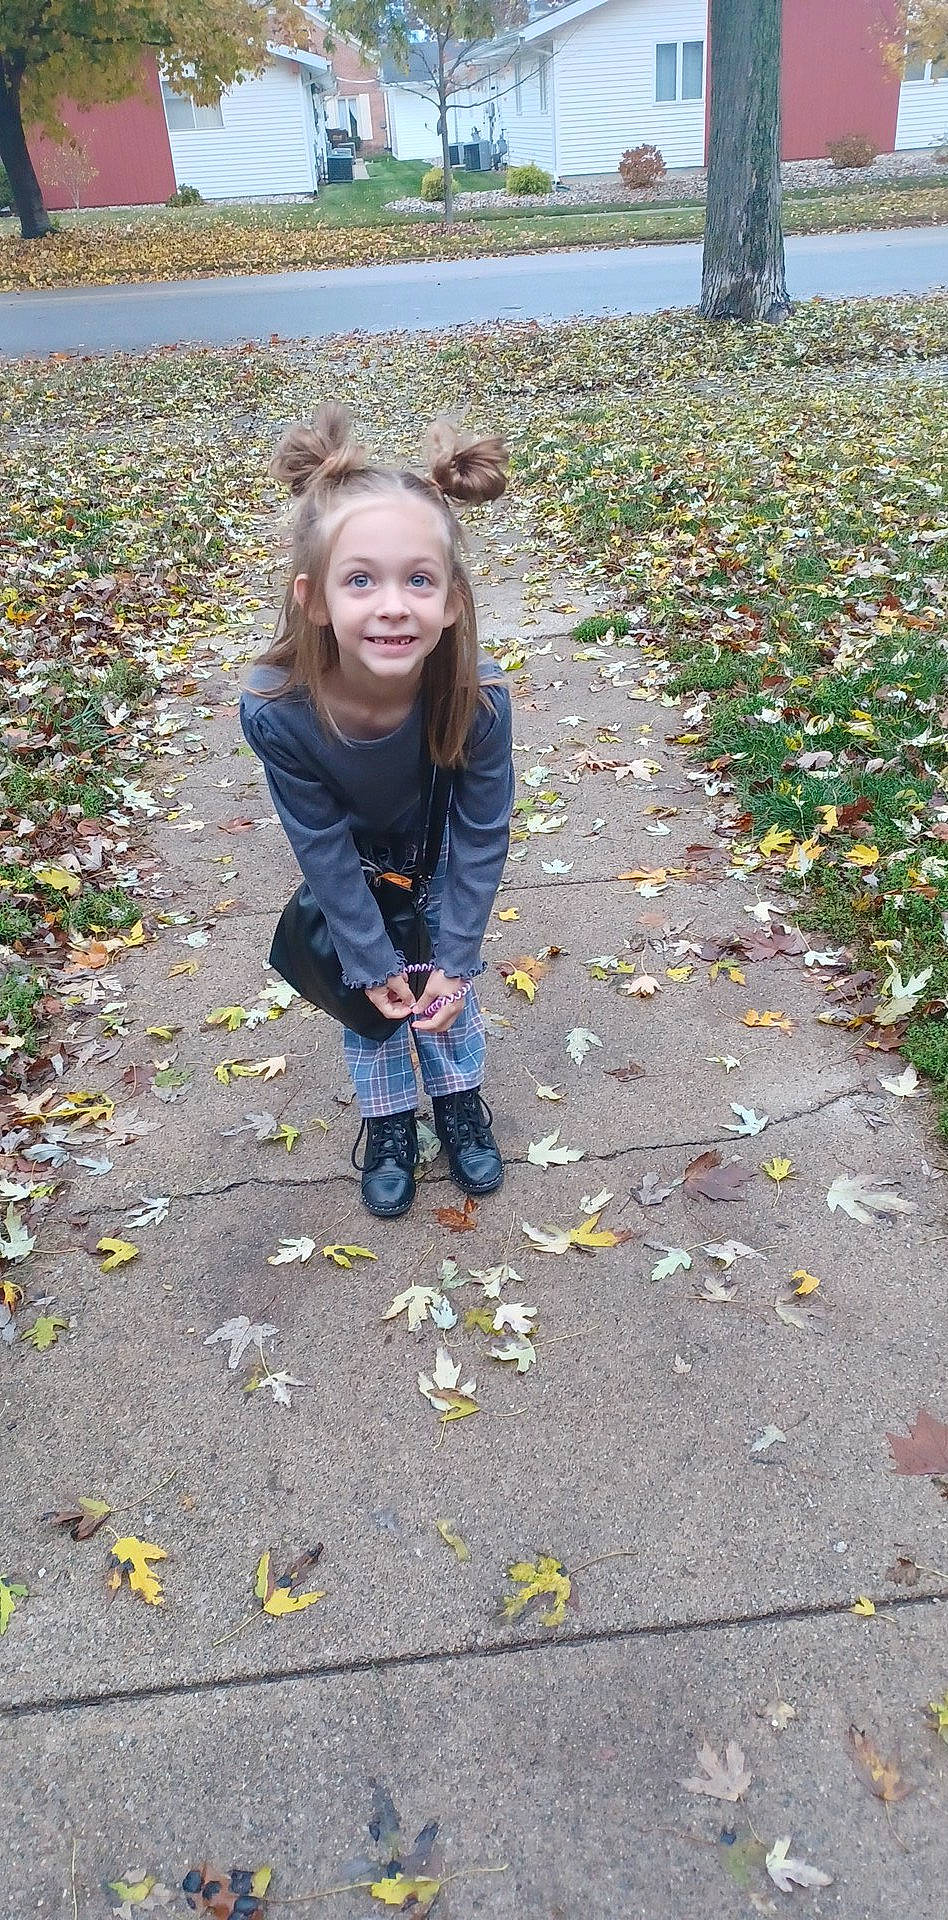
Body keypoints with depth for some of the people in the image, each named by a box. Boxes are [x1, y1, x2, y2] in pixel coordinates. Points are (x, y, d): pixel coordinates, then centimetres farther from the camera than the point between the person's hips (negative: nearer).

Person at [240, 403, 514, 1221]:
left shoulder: (478, 696, -39)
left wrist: (455, 962, -18)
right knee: (366, 994, 10)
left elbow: (482, 836, -24)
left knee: (448, 979, 12)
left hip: (436, 851, 0)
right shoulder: (276, 708, -39)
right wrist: (373, 962, -17)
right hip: (351, 858, 0)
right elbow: (322, 847, -24)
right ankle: (389, 1125, 34)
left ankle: (461, 1104, 38)